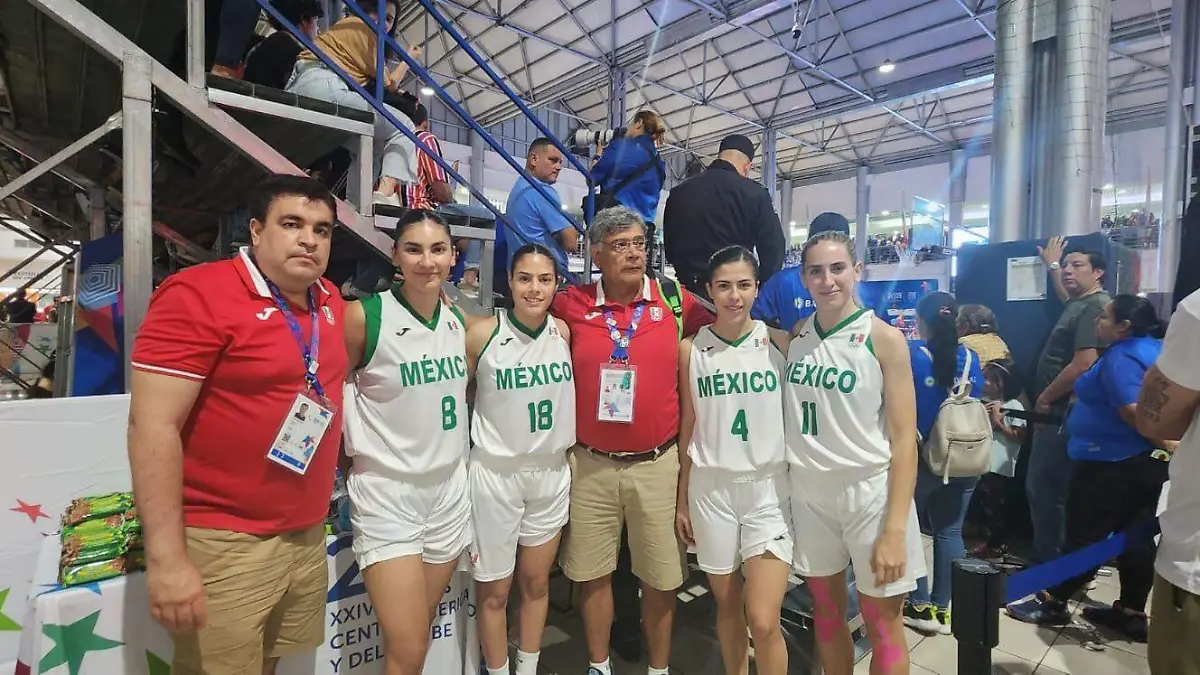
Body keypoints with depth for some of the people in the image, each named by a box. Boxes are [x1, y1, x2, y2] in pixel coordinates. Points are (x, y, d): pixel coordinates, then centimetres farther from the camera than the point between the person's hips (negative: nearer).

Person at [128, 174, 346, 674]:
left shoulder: (330, 301, 5)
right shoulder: (199, 295, -15)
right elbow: (152, 426, -18)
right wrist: (166, 557, -20)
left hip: (308, 535, 7)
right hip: (223, 543, -6)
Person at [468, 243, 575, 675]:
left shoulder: (563, 332, -3)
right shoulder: (482, 335, -13)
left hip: (552, 473, 3)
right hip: (496, 474, -3)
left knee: (536, 582, 18)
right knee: (494, 589, 11)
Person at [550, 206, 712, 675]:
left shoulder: (676, 300, -2)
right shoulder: (571, 305, -3)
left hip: (657, 462, 0)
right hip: (589, 463, 1)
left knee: (660, 576, 12)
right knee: (592, 572, 14)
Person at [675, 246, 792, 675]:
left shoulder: (780, 342, -2)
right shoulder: (691, 349, 0)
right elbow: (688, 427, 5)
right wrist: (681, 499, 8)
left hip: (770, 488, -1)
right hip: (711, 488, 1)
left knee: (764, 621, -6)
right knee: (727, 606, 14)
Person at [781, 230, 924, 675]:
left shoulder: (885, 340, -9)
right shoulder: (793, 337, 3)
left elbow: (904, 439, -10)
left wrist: (895, 530, -15)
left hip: (870, 491, -3)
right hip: (808, 492, 4)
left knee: (883, 626, 10)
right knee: (826, 612, 17)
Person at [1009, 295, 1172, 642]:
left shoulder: (1121, 356, -17)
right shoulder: (1155, 349, 12)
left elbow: (1132, 410, -26)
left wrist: (1166, 443, -16)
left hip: (1112, 462, -9)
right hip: (1146, 461, 10)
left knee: (1085, 535, 1)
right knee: (1136, 537, 13)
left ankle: (1053, 603, 13)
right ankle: (1131, 613, 22)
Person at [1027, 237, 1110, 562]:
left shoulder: (1094, 306, -14)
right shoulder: (1079, 303, 16)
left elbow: (1084, 364, -23)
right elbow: (1067, 295, 45)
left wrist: (1045, 399, -13)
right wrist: (1051, 264, 54)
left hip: (1064, 413, -10)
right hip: (1059, 411, 10)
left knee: (1043, 488, -6)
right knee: (1044, 487, 14)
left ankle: (1048, 561, 4)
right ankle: (1046, 555, 23)